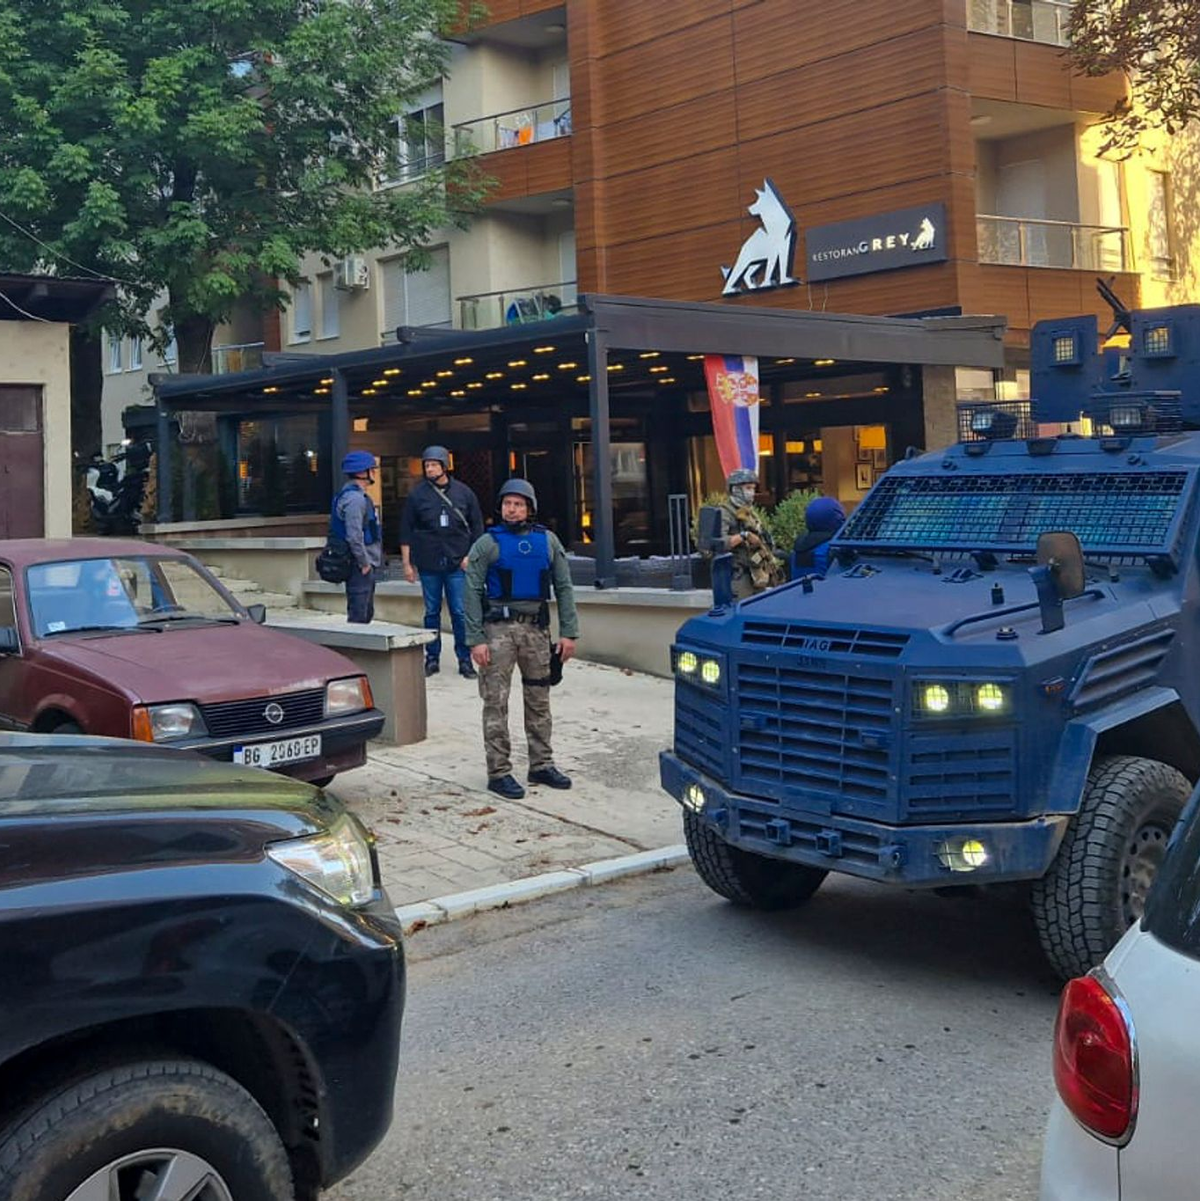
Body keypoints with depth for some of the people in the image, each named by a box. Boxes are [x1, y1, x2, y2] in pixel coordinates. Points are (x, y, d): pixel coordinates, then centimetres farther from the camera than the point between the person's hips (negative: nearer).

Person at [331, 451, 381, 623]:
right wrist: (364, 562, -17)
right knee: (358, 616, -8)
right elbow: (354, 536, -24)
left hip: (366, 566, 11)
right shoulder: (354, 498, -17)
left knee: (366, 613, 16)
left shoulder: (357, 496, 17)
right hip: (361, 568, -11)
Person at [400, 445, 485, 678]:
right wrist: (407, 563, 2)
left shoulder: (463, 493, 4)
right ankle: (432, 658, 17)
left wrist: (471, 556, -1)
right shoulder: (418, 494, 2)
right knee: (432, 612, 8)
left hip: (457, 564, 0)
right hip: (428, 564, 1)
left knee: (460, 613, -2)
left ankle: (464, 659, 5)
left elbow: (477, 527, 9)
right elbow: (406, 531, 5)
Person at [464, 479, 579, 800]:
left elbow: (563, 587, 9)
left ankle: (541, 765, 20)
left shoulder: (547, 541, 8)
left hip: (537, 627, 4)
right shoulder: (488, 543, -2)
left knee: (539, 700, 10)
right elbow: (472, 592, -5)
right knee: (496, 702, -3)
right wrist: (475, 640, -11)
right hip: (499, 628, -3)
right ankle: (499, 772, 2)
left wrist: (569, 632, 1)